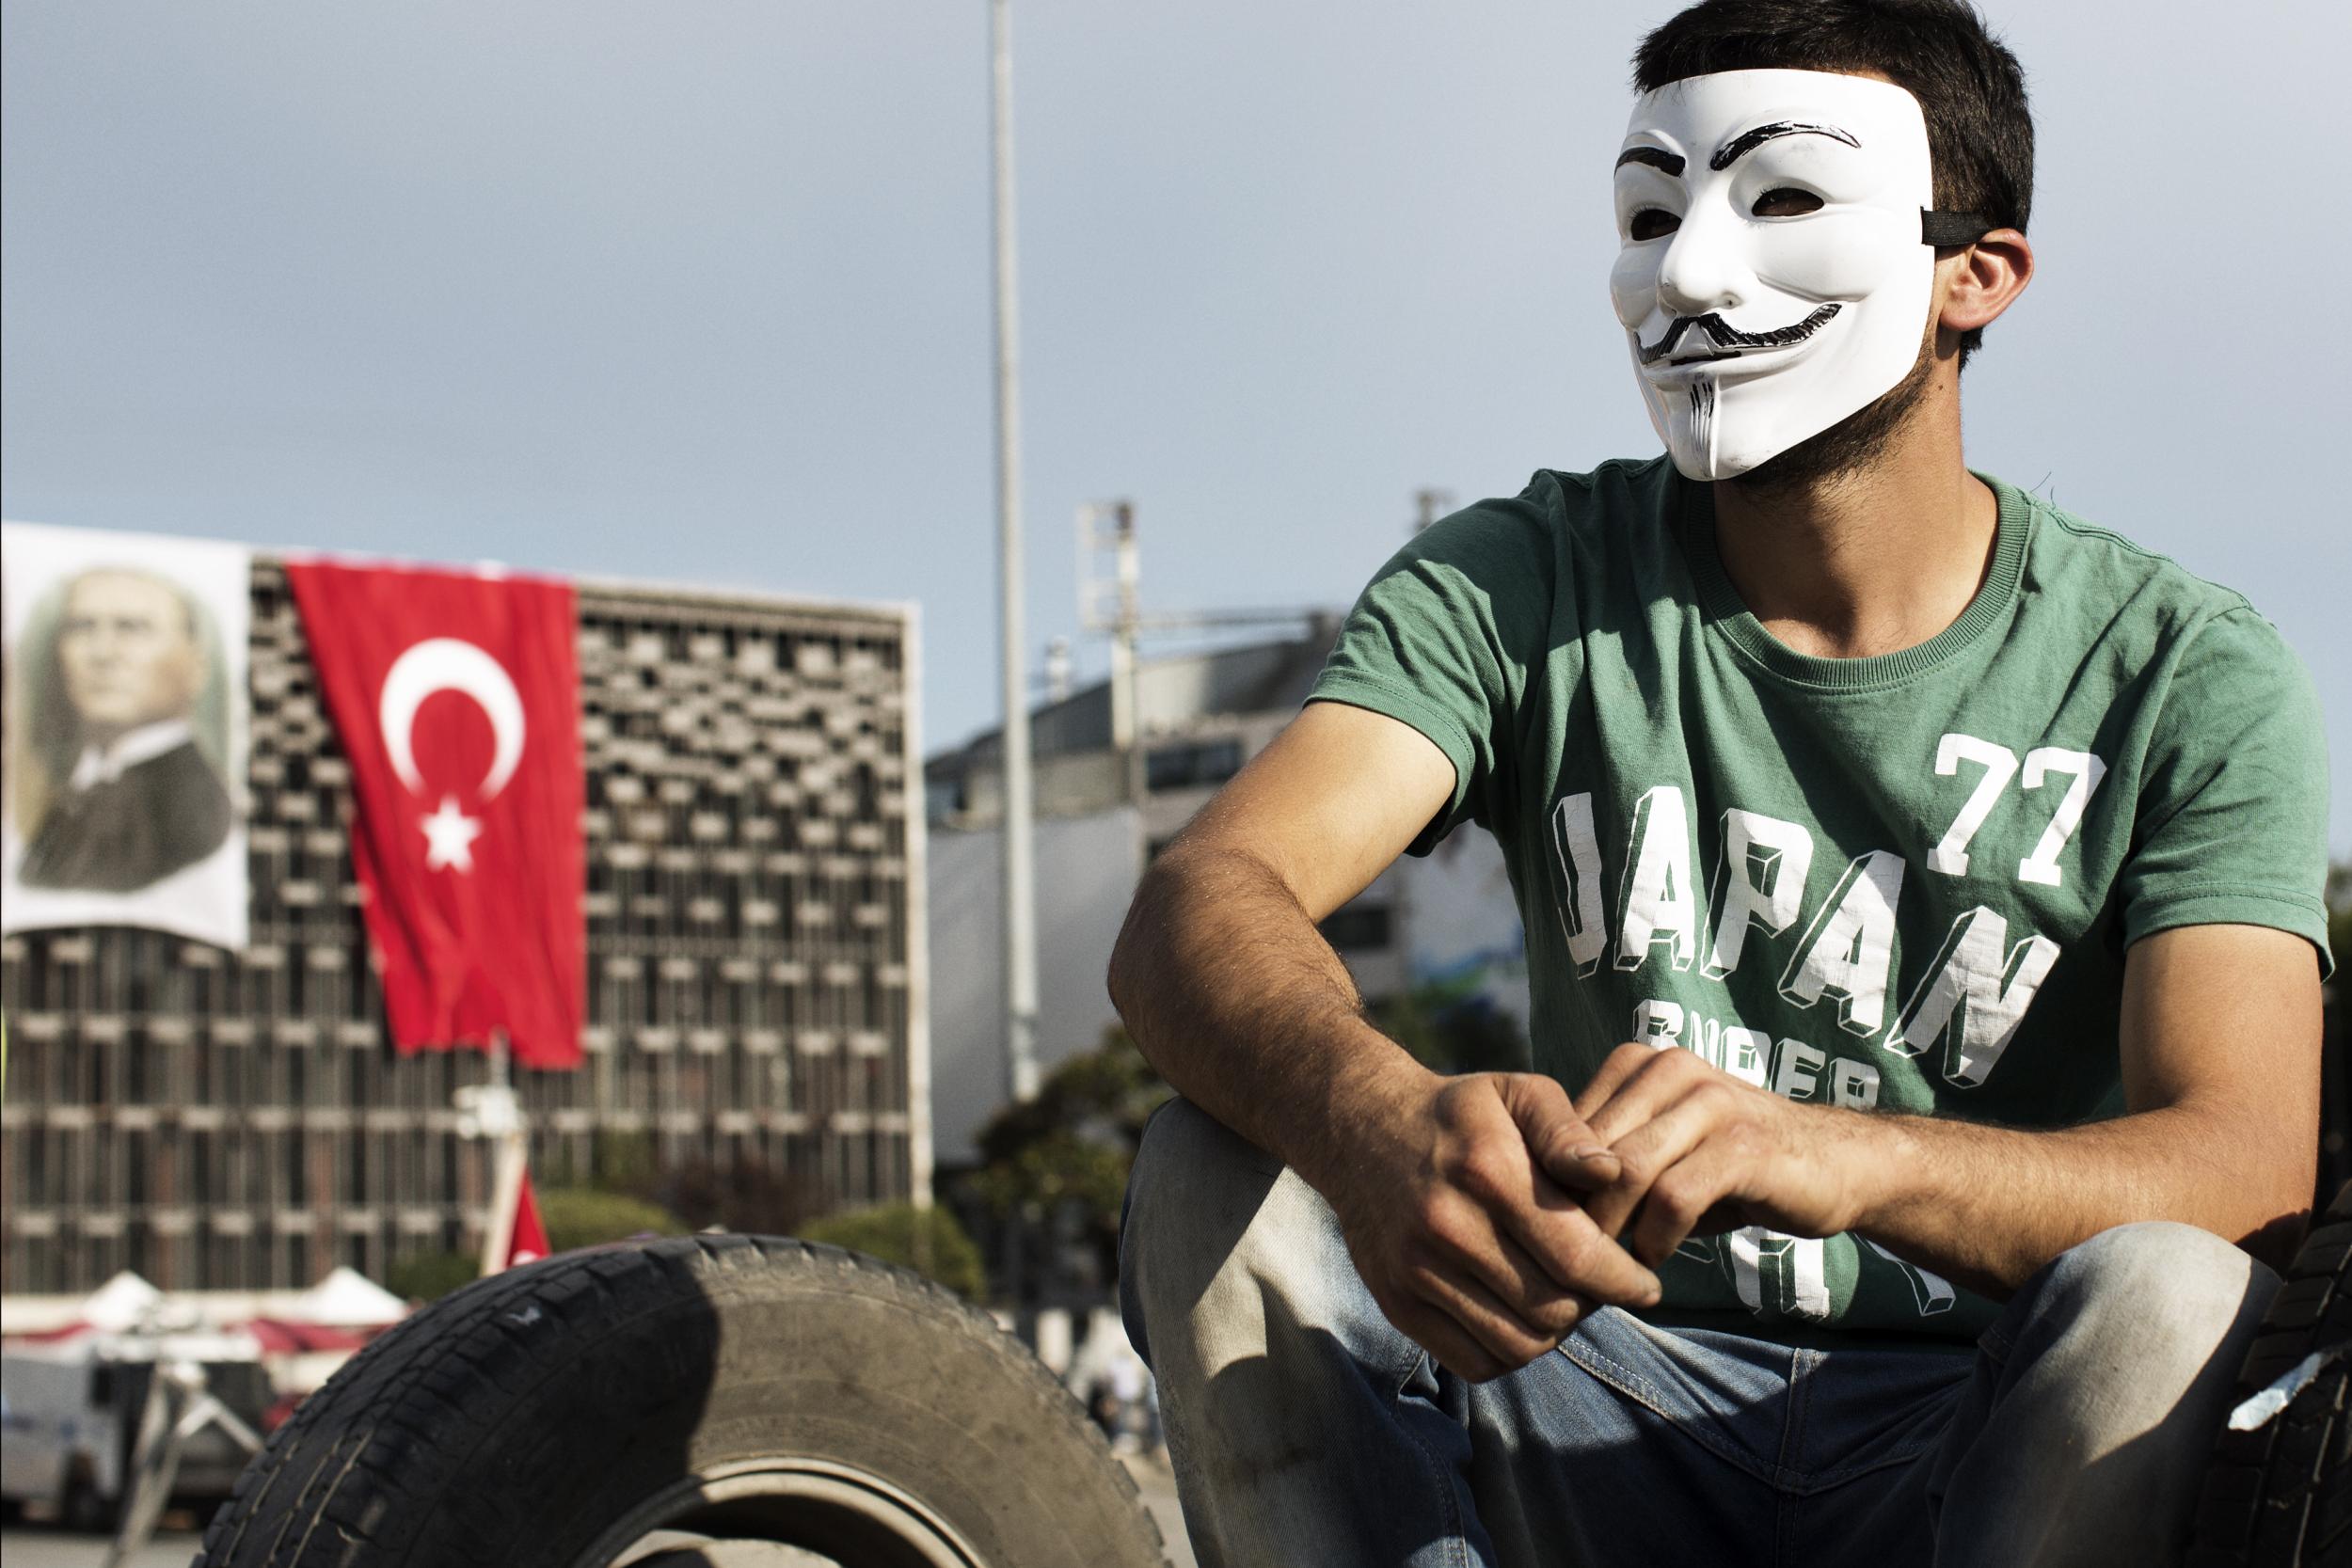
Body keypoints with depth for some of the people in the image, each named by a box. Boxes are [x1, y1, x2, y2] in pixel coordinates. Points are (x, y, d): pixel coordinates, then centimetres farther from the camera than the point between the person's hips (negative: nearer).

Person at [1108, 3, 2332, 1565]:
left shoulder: (2185, 673, -3)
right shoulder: (1523, 587, 2)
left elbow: (2253, 1172, -19)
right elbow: (1196, 908, -15)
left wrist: (1835, 1159, -41)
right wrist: (1377, 1116, -41)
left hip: (1987, 1439, -1)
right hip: (1613, 1412, 2)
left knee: (2164, 1297, -33)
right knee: (1217, 1175, -22)